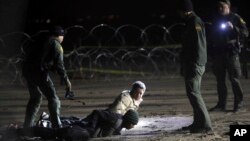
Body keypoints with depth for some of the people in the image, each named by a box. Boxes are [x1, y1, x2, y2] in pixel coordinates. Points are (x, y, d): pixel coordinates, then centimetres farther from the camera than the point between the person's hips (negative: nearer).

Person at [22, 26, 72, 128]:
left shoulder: (41, 42, 24)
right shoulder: (56, 45, 1)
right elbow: (59, 65, -8)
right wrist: (66, 80, -5)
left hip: (27, 70, 8)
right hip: (39, 71, -8)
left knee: (35, 98, 23)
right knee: (53, 98, -2)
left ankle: (27, 126, 26)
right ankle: (57, 126, -9)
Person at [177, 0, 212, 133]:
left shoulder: (195, 22, -13)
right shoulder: (191, 22, 18)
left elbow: (199, 45, -20)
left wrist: (194, 65, -23)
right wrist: (184, 66, 21)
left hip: (195, 65, -11)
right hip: (190, 65, 11)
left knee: (193, 93, -13)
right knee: (193, 92, 14)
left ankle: (205, 124, -15)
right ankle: (198, 123, 21)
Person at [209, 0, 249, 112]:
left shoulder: (235, 18, 1)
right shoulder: (216, 20, 17)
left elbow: (245, 33, -5)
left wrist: (233, 28, -20)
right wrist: (213, 54, 13)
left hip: (231, 52, -6)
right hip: (218, 52, 6)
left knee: (234, 79, -7)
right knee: (220, 80, 6)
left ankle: (238, 103, -1)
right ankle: (221, 104, 11)